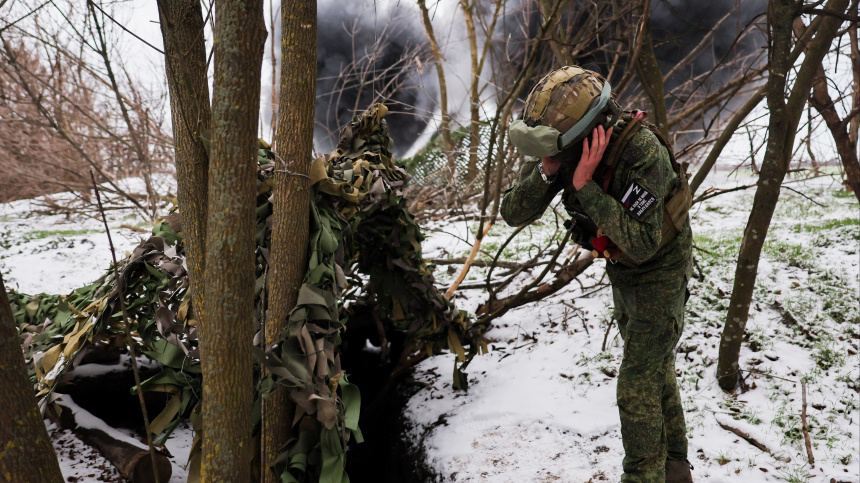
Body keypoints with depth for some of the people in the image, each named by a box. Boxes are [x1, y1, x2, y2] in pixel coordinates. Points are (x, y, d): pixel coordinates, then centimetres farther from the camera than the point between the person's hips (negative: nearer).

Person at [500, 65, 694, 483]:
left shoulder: (641, 150, -37)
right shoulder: (561, 146, -18)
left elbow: (642, 243, -39)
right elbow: (513, 214, -17)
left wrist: (585, 187, -44)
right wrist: (546, 173, -35)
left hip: (660, 269, -7)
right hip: (621, 269, 7)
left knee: (637, 386, -8)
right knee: (655, 370, 21)